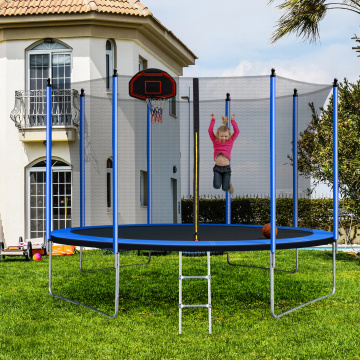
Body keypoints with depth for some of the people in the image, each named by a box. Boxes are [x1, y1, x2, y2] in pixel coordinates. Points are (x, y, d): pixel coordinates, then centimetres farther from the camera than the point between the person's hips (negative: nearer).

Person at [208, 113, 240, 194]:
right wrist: (213, 120, 1)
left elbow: (237, 131, 4)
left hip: (226, 168, 0)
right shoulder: (215, 141, 6)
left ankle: (228, 183, 33)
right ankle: (219, 178, 21)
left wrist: (232, 120, 2)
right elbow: (210, 131, 3)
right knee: (216, 186, -15)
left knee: (225, 188, -5)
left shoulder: (230, 141, 6)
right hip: (217, 167, 0)